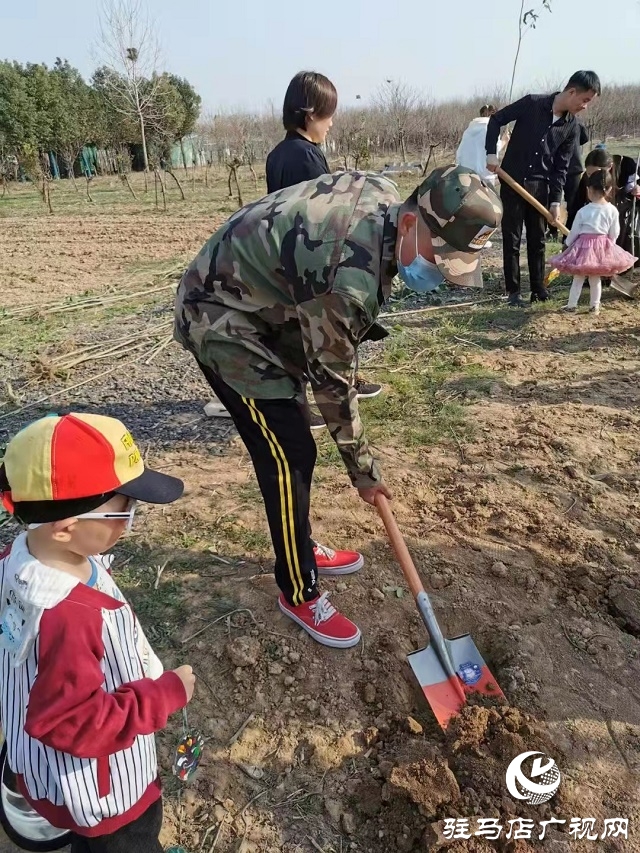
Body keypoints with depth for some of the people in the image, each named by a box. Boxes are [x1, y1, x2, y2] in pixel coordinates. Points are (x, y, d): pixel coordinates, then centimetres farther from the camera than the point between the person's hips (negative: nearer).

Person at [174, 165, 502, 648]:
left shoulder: (383, 193, -7)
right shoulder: (348, 279, -33)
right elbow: (332, 384, -21)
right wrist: (363, 469, -7)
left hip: (252, 302, 9)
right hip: (222, 323, -9)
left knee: (290, 444, 15)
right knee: (290, 458, -8)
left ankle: (301, 549, 35)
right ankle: (300, 593, 12)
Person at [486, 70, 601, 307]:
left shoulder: (572, 127, 2)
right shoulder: (532, 103, -10)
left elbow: (561, 167, 3)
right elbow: (496, 120, -2)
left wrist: (556, 200, -5)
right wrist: (491, 153, -13)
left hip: (540, 186, 4)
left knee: (537, 239, 8)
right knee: (512, 238, 0)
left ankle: (538, 287, 18)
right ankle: (513, 290, 7)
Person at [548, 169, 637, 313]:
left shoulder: (583, 211, -11)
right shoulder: (613, 211, -4)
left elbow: (574, 232, -2)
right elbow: (614, 234, 2)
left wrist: (568, 244, 15)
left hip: (584, 247, -3)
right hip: (603, 247, 3)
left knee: (578, 278, 9)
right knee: (596, 278, 15)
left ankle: (571, 305, 14)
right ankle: (595, 306, 20)